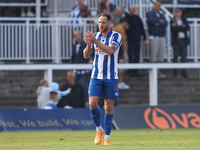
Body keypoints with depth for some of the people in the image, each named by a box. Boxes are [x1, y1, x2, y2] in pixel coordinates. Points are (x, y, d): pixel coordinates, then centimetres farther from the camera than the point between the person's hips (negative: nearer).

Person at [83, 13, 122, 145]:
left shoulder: (116, 36, -5)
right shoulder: (95, 36, 8)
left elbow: (110, 51, -23)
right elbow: (86, 55, 3)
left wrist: (95, 41, -30)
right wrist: (88, 45, -17)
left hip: (111, 77, -3)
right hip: (96, 76, 3)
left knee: (109, 107, 1)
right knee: (92, 104, -10)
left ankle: (107, 136, 9)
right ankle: (99, 130, 12)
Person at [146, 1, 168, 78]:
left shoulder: (161, 16, 18)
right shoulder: (150, 14, 1)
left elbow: (165, 23, 1)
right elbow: (151, 20, -21)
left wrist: (158, 24, -14)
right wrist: (160, 21, -7)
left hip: (161, 37, 6)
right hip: (154, 37, -6)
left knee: (160, 56, 5)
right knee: (153, 55, -9)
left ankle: (158, 71, 11)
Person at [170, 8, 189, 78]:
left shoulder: (184, 20, 10)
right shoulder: (172, 21, 3)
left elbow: (187, 28, -6)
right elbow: (172, 29, -13)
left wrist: (177, 27, -11)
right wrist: (182, 27, -12)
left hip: (183, 40, 2)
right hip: (176, 40, -2)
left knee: (183, 56, 1)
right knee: (175, 56, -5)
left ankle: (183, 72, 4)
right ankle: (175, 71, 2)